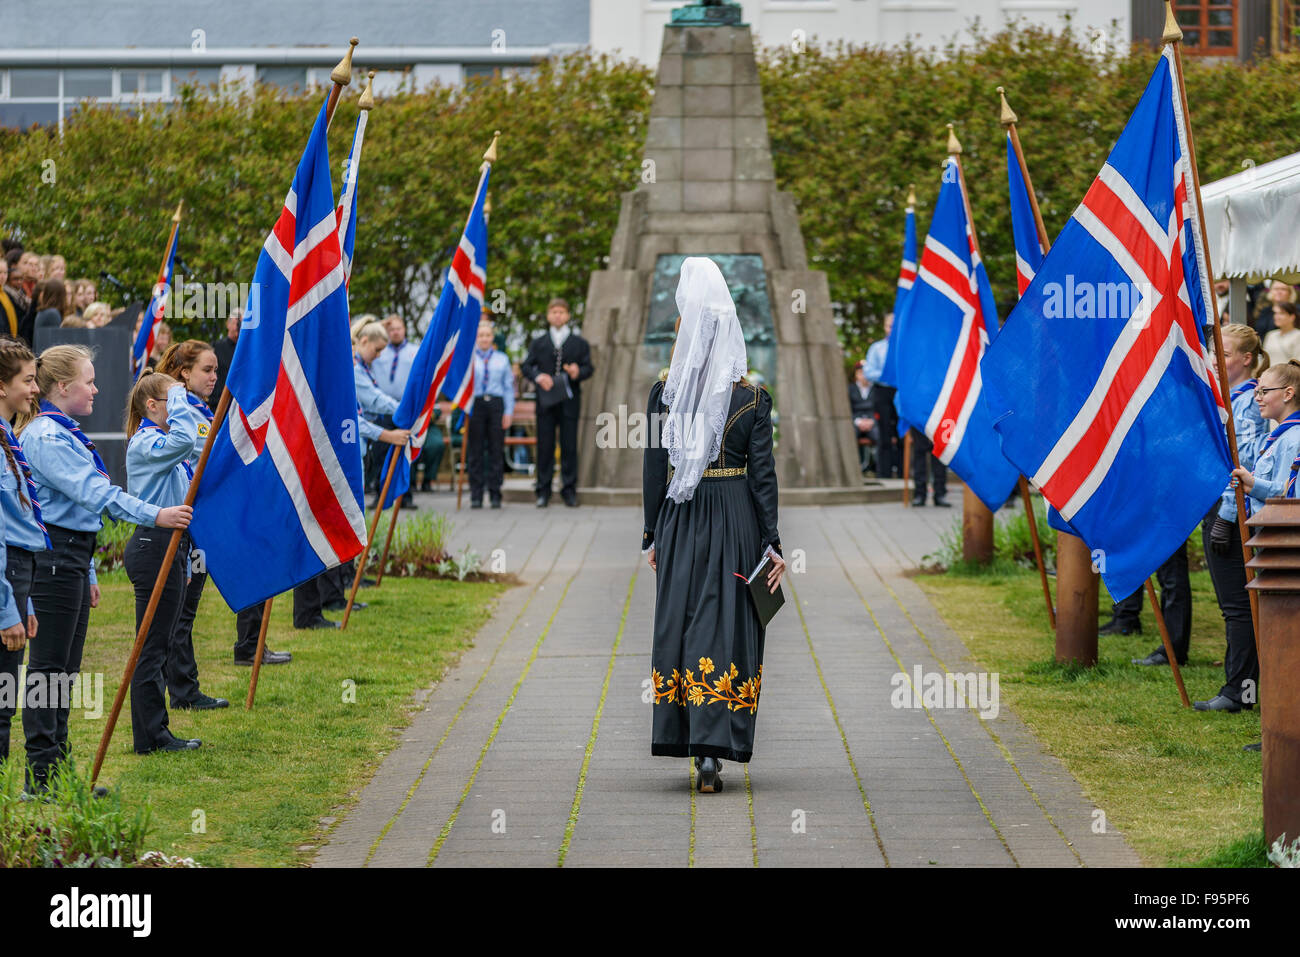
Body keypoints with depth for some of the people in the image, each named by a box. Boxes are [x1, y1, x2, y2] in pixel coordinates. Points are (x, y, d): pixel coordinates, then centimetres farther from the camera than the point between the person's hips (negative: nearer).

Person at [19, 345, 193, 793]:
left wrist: (88, 575, 25)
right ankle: (40, 776, -5)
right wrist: (155, 515, -29)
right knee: (48, 667, -7)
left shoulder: (65, 433, 18)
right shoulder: (45, 437, -15)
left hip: (71, 558, 10)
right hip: (53, 558, -10)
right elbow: (95, 493, -24)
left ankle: (57, 765, 17)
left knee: (66, 670, 12)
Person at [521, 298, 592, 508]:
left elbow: (589, 368, 6)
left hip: (569, 402, -1)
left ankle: (569, 490, 4)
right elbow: (526, 366, 6)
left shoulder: (579, 343, 11)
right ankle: (543, 492, 4)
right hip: (546, 401, 1)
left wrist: (578, 372, -17)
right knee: (545, 447, 0)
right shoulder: (539, 343, 13)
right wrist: (538, 377, -14)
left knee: (569, 446, -1)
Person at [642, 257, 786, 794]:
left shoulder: (663, 393, -2)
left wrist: (653, 537, 8)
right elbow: (763, 473, -6)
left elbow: (653, 468, 0)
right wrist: (772, 542, -3)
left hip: (679, 521, 1)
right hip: (736, 521, -1)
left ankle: (693, 743, 13)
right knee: (725, 630, -1)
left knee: (680, 625, 11)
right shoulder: (753, 398, -5)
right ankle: (712, 753, -11)